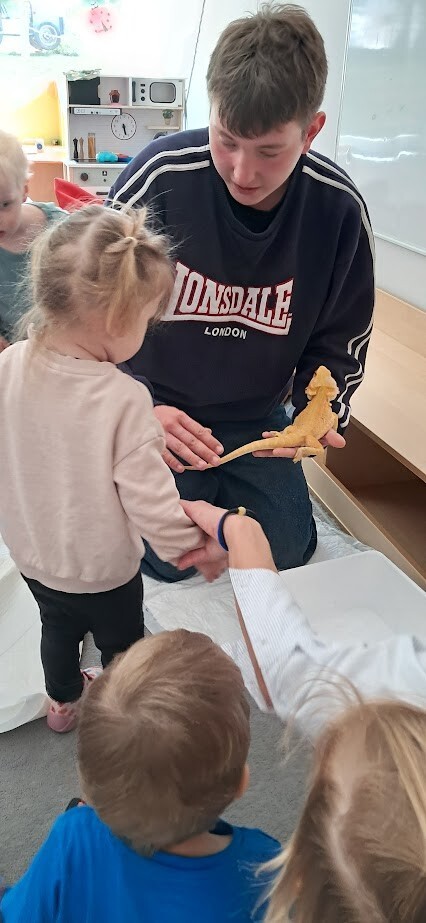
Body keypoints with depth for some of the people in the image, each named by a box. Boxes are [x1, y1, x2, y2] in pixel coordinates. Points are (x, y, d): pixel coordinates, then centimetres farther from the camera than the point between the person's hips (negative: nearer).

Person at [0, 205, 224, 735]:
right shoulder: (123, 401, -34)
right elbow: (151, 502, -28)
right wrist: (196, 549, -10)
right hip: (102, 571, -5)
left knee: (58, 625, 32)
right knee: (122, 648, 24)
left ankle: (63, 700, 59)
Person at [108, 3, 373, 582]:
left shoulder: (339, 209, -18)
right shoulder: (161, 176, -25)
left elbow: (339, 341, -4)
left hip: (258, 416, 3)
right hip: (159, 409, -2)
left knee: (289, 553, 10)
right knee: (171, 561, 0)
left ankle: (220, 491, 37)